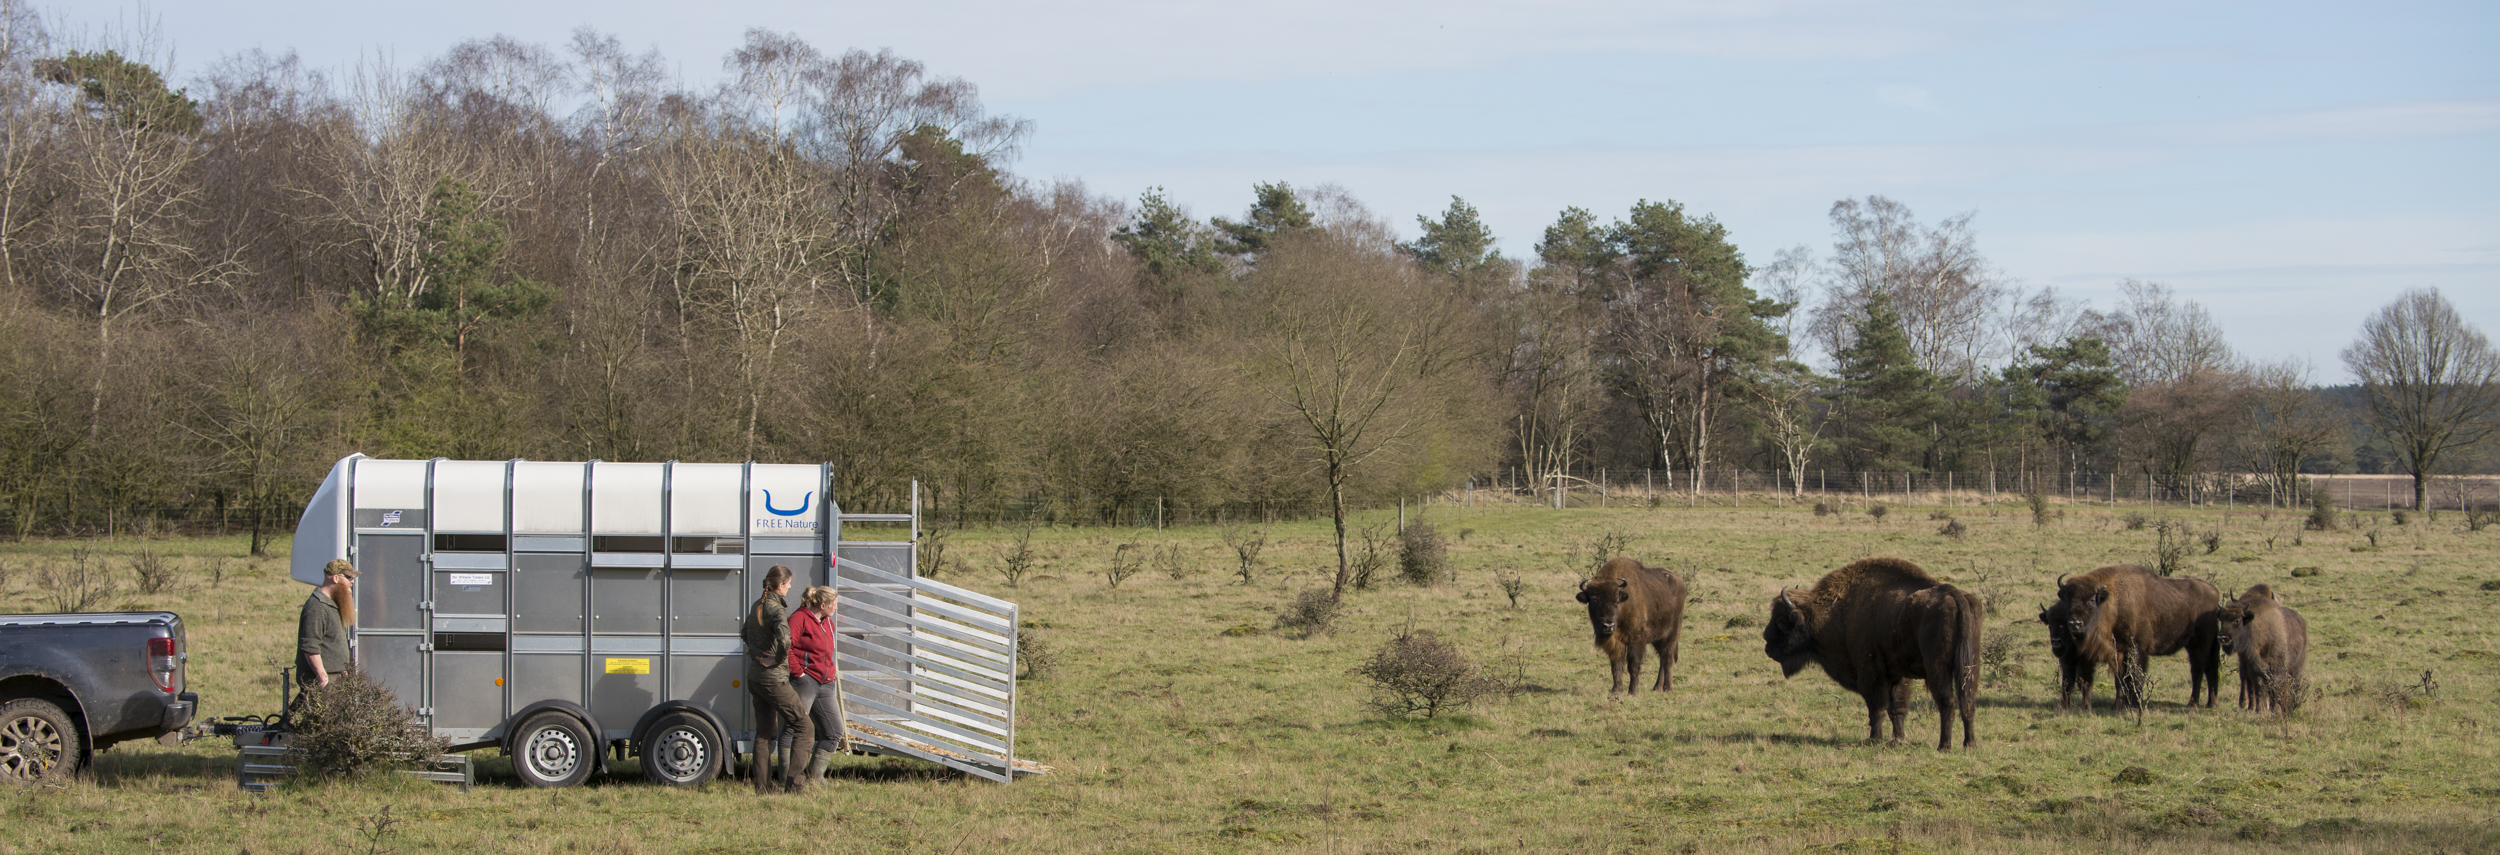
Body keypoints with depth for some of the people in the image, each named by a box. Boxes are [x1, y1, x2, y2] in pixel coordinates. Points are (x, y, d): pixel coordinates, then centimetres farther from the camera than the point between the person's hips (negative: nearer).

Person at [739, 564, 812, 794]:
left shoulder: (757, 605, 9)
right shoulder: (776, 610, -18)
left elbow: (745, 632, 25)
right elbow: (784, 640, -35)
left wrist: (757, 652, 9)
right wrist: (778, 660, -17)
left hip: (754, 677, 9)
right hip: (774, 678, -9)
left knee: (765, 733, 14)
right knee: (802, 726, 0)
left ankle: (762, 786, 13)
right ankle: (793, 781, -5)